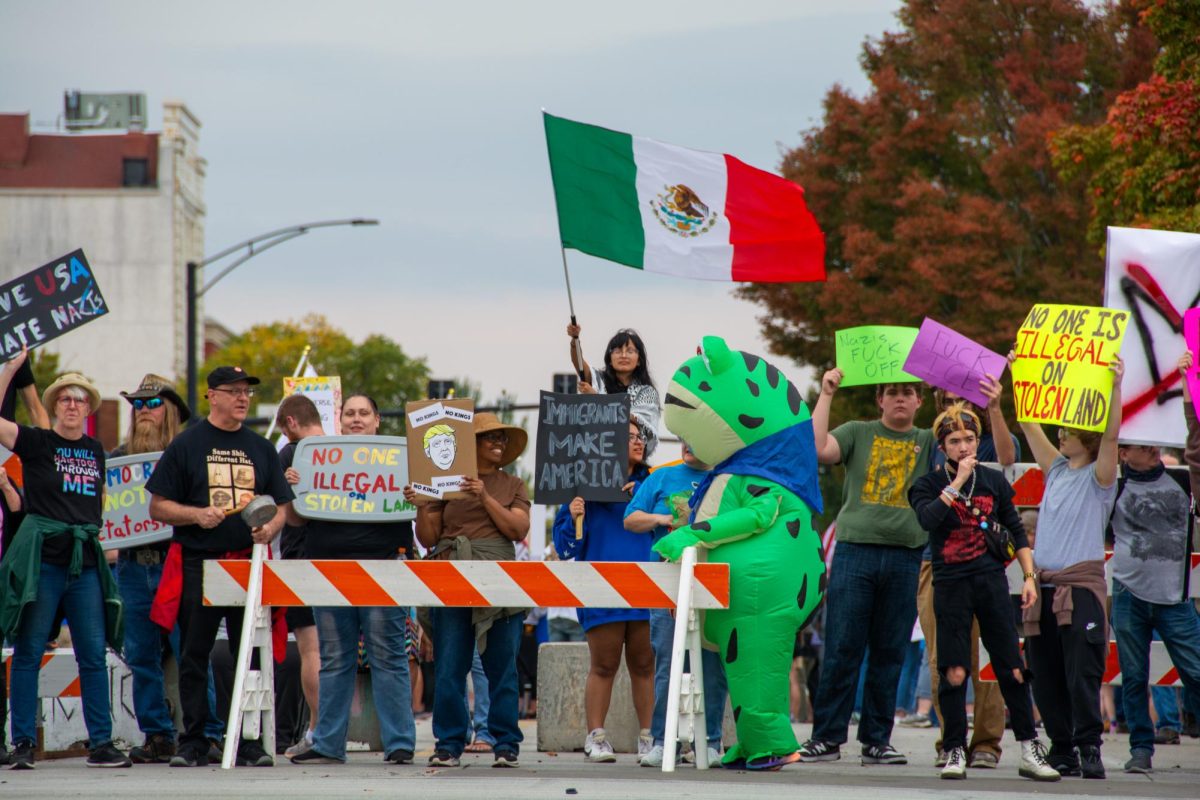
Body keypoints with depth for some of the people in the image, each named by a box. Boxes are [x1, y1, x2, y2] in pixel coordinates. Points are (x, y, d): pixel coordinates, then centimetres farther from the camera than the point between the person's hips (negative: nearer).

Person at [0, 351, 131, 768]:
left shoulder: (95, 449, 15)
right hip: (41, 557, -4)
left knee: (95, 654, 2)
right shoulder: (36, 443, 0)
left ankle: (100, 743, 6)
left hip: (85, 561, 4)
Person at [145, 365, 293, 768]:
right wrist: (197, 514, -15)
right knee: (194, 656, 1)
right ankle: (192, 743, 6)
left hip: (248, 561, 3)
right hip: (198, 565, -2)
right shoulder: (186, 445, 4)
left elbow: (281, 505, 16)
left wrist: (270, 527, -6)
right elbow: (158, 507, 2)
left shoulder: (261, 448, 15)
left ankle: (249, 742, 6)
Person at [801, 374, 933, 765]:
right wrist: (826, 395, -6)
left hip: (904, 556, 2)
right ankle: (828, 736, 0)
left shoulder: (929, 442, 14)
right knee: (841, 648, -4)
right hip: (855, 548, -2)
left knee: (890, 652, 4)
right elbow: (818, 448, -7)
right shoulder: (858, 434, 10)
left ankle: (877, 739, 10)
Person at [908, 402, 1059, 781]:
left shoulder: (994, 482, 10)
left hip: (991, 579, 2)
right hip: (950, 583, -2)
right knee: (954, 672, -6)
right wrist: (957, 482, -18)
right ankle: (954, 752, 2)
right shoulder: (928, 486, 2)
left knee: (1013, 669, -2)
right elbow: (927, 519, -20)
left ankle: (1030, 750, 4)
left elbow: (1016, 531, 17)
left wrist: (1029, 576, 10)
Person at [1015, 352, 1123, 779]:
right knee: (1045, 676, 5)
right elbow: (1030, 424, 19)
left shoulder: (1099, 477, 0)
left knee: (1082, 674, -10)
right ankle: (1062, 749, 11)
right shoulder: (1057, 470, 15)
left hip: (1081, 587, -6)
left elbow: (1110, 436, -16)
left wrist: (1116, 387, -26)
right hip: (1043, 585, 6)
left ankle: (1089, 748, -8)